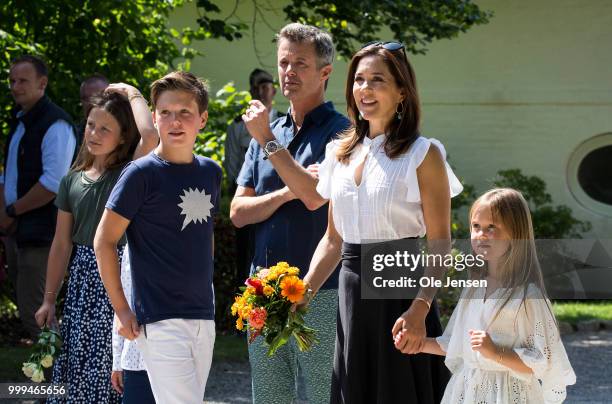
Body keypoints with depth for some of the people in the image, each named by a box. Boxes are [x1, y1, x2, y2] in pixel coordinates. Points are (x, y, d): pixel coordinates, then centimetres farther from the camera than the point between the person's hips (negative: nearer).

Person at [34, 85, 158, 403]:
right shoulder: (72, 180, 9)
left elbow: (149, 136, -27)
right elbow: (62, 244, 13)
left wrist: (132, 95, -11)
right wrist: (49, 300, 13)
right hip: (83, 279, 5)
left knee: (109, 369, -6)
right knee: (74, 366, 6)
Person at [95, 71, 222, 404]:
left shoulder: (211, 172, 10)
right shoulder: (141, 173, -9)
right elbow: (104, 241, -7)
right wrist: (122, 310, -10)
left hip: (204, 317, 7)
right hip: (160, 321, -6)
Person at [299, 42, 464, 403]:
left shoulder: (423, 154, -5)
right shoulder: (342, 154, 13)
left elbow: (439, 243, -9)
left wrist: (420, 309, -21)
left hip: (402, 293, -5)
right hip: (353, 296, 6)